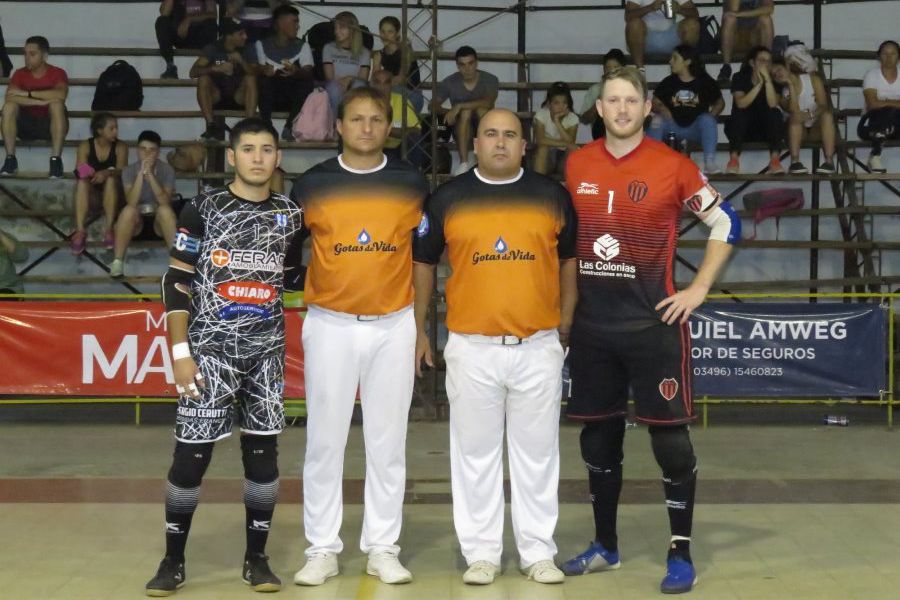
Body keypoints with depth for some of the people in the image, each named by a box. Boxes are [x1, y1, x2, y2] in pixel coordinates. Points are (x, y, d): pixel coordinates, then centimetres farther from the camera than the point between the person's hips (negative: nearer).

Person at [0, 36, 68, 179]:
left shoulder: (57, 73, -8)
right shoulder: (20, 74, -1)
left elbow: (60, 94, -31)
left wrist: (27, 93, -27)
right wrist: (41, 101, -31)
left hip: (50, 124, -2)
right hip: (26, 124, 2)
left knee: (56, 103, -32)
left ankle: (56, 160, -34)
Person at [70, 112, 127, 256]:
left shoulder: (120, 147, -7)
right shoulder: (85, 146, -6)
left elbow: (121, 171, -20)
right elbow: (79, 172, -14)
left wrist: (107, 173, -40)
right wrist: (84, 173, -38)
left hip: (111, 192, 0)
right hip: (91, 192, 0)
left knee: (111, 179, -32)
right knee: (82, 182, -32)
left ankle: (109, 229, -37)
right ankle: (80, 231, -41)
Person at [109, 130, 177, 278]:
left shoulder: (167, 170, -9)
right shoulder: (129, 170, -8)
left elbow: (165, 201, -24)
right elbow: (131, 202, -24)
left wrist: (150, 174, -32)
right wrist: (141, 173, -32)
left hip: (159, 221, 0)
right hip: (137, 221, 0)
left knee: (165, 210, -33)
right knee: (129, 210, -33)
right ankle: (117, 262, -32)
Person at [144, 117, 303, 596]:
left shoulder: (289, 216, 8)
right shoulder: (203, 209, -2)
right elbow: (176, 282, -3)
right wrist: (180, 352, -9)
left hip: (267, 350, 3)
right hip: (210, 348, -3)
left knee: (263, 451, 4)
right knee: (191, 453, -4)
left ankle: (256, 557, 17)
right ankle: (173, 560, 10)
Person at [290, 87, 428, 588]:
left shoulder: (412, 183, 3)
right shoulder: (313, 184, 1)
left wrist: (423, 325, 7)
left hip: (394, 325, 1)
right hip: (330, 325, 0)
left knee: (388, 441, 5)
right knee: (325, 440, 3)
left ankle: (383, 547, 14)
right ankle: (323, 548, 12)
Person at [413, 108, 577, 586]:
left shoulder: (551, 195, 5)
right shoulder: (448, 198, 3)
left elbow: (569, 260, 14)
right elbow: (422, 263, 10)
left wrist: (567, 322, 9)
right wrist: (417, 329, 8)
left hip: (538, 346, 1)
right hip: (471, 347, 0)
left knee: (537, 452, 7)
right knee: (476, 454, 6)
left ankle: (538, 552, 17)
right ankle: (481, 552, 17)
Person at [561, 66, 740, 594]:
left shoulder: (673, 165, -7)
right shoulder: (576, 165, 4)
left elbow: (727, 225, 1)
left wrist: (699, 289, -5)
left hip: (653, 322, -4)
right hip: (591, 324, 4)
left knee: (670, 437, -3)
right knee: (598, 435, 12)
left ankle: (681, 554, 7)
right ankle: (605, 546, 26)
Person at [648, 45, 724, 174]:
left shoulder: (705, 82, 3)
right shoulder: (668, 82, 6)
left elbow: (720, 103, 11)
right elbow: (655, 103, 10)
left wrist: (711, 115, -9)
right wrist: (661, 109, -13)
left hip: (696, 128, -2)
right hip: (673, 127, 2)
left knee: (707, 120, -32)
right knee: (657, 121, -26)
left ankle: (709, 163, -33)